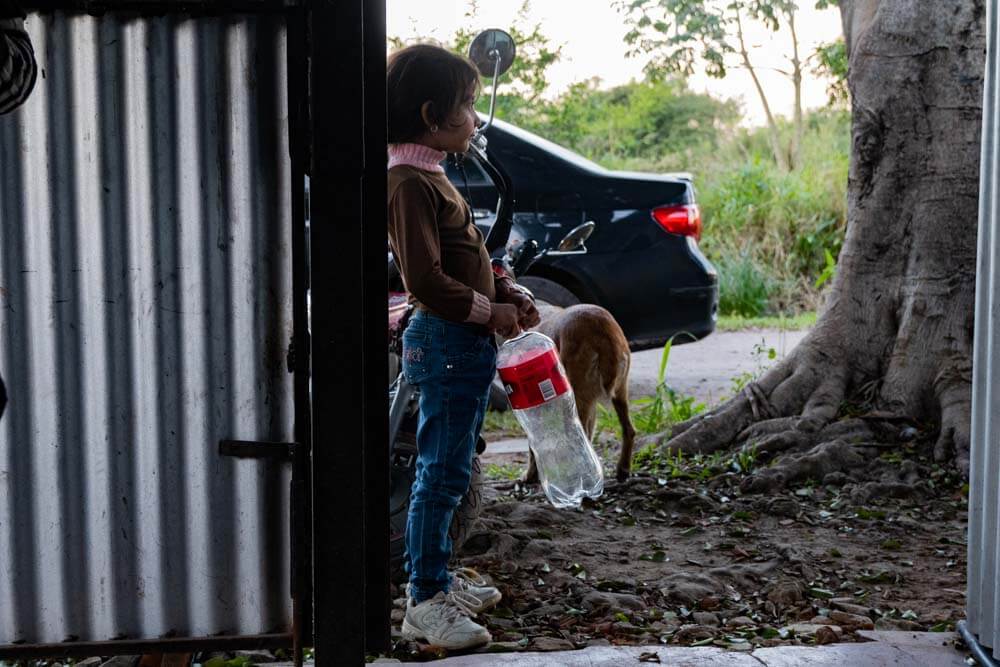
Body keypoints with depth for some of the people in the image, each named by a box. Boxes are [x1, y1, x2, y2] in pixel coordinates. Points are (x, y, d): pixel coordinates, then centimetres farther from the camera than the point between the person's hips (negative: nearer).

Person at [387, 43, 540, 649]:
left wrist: (510, 294, 7)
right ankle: (425, 604, 2)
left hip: (468, 343, 10)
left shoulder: (432, 176, 16)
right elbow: (425, 279, -23)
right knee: (442, 473, -6)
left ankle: (440, 577, 30)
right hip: (446, 342, -10)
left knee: (449, 469, 18)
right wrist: (488, 311, -13)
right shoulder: (410, 180, -16)